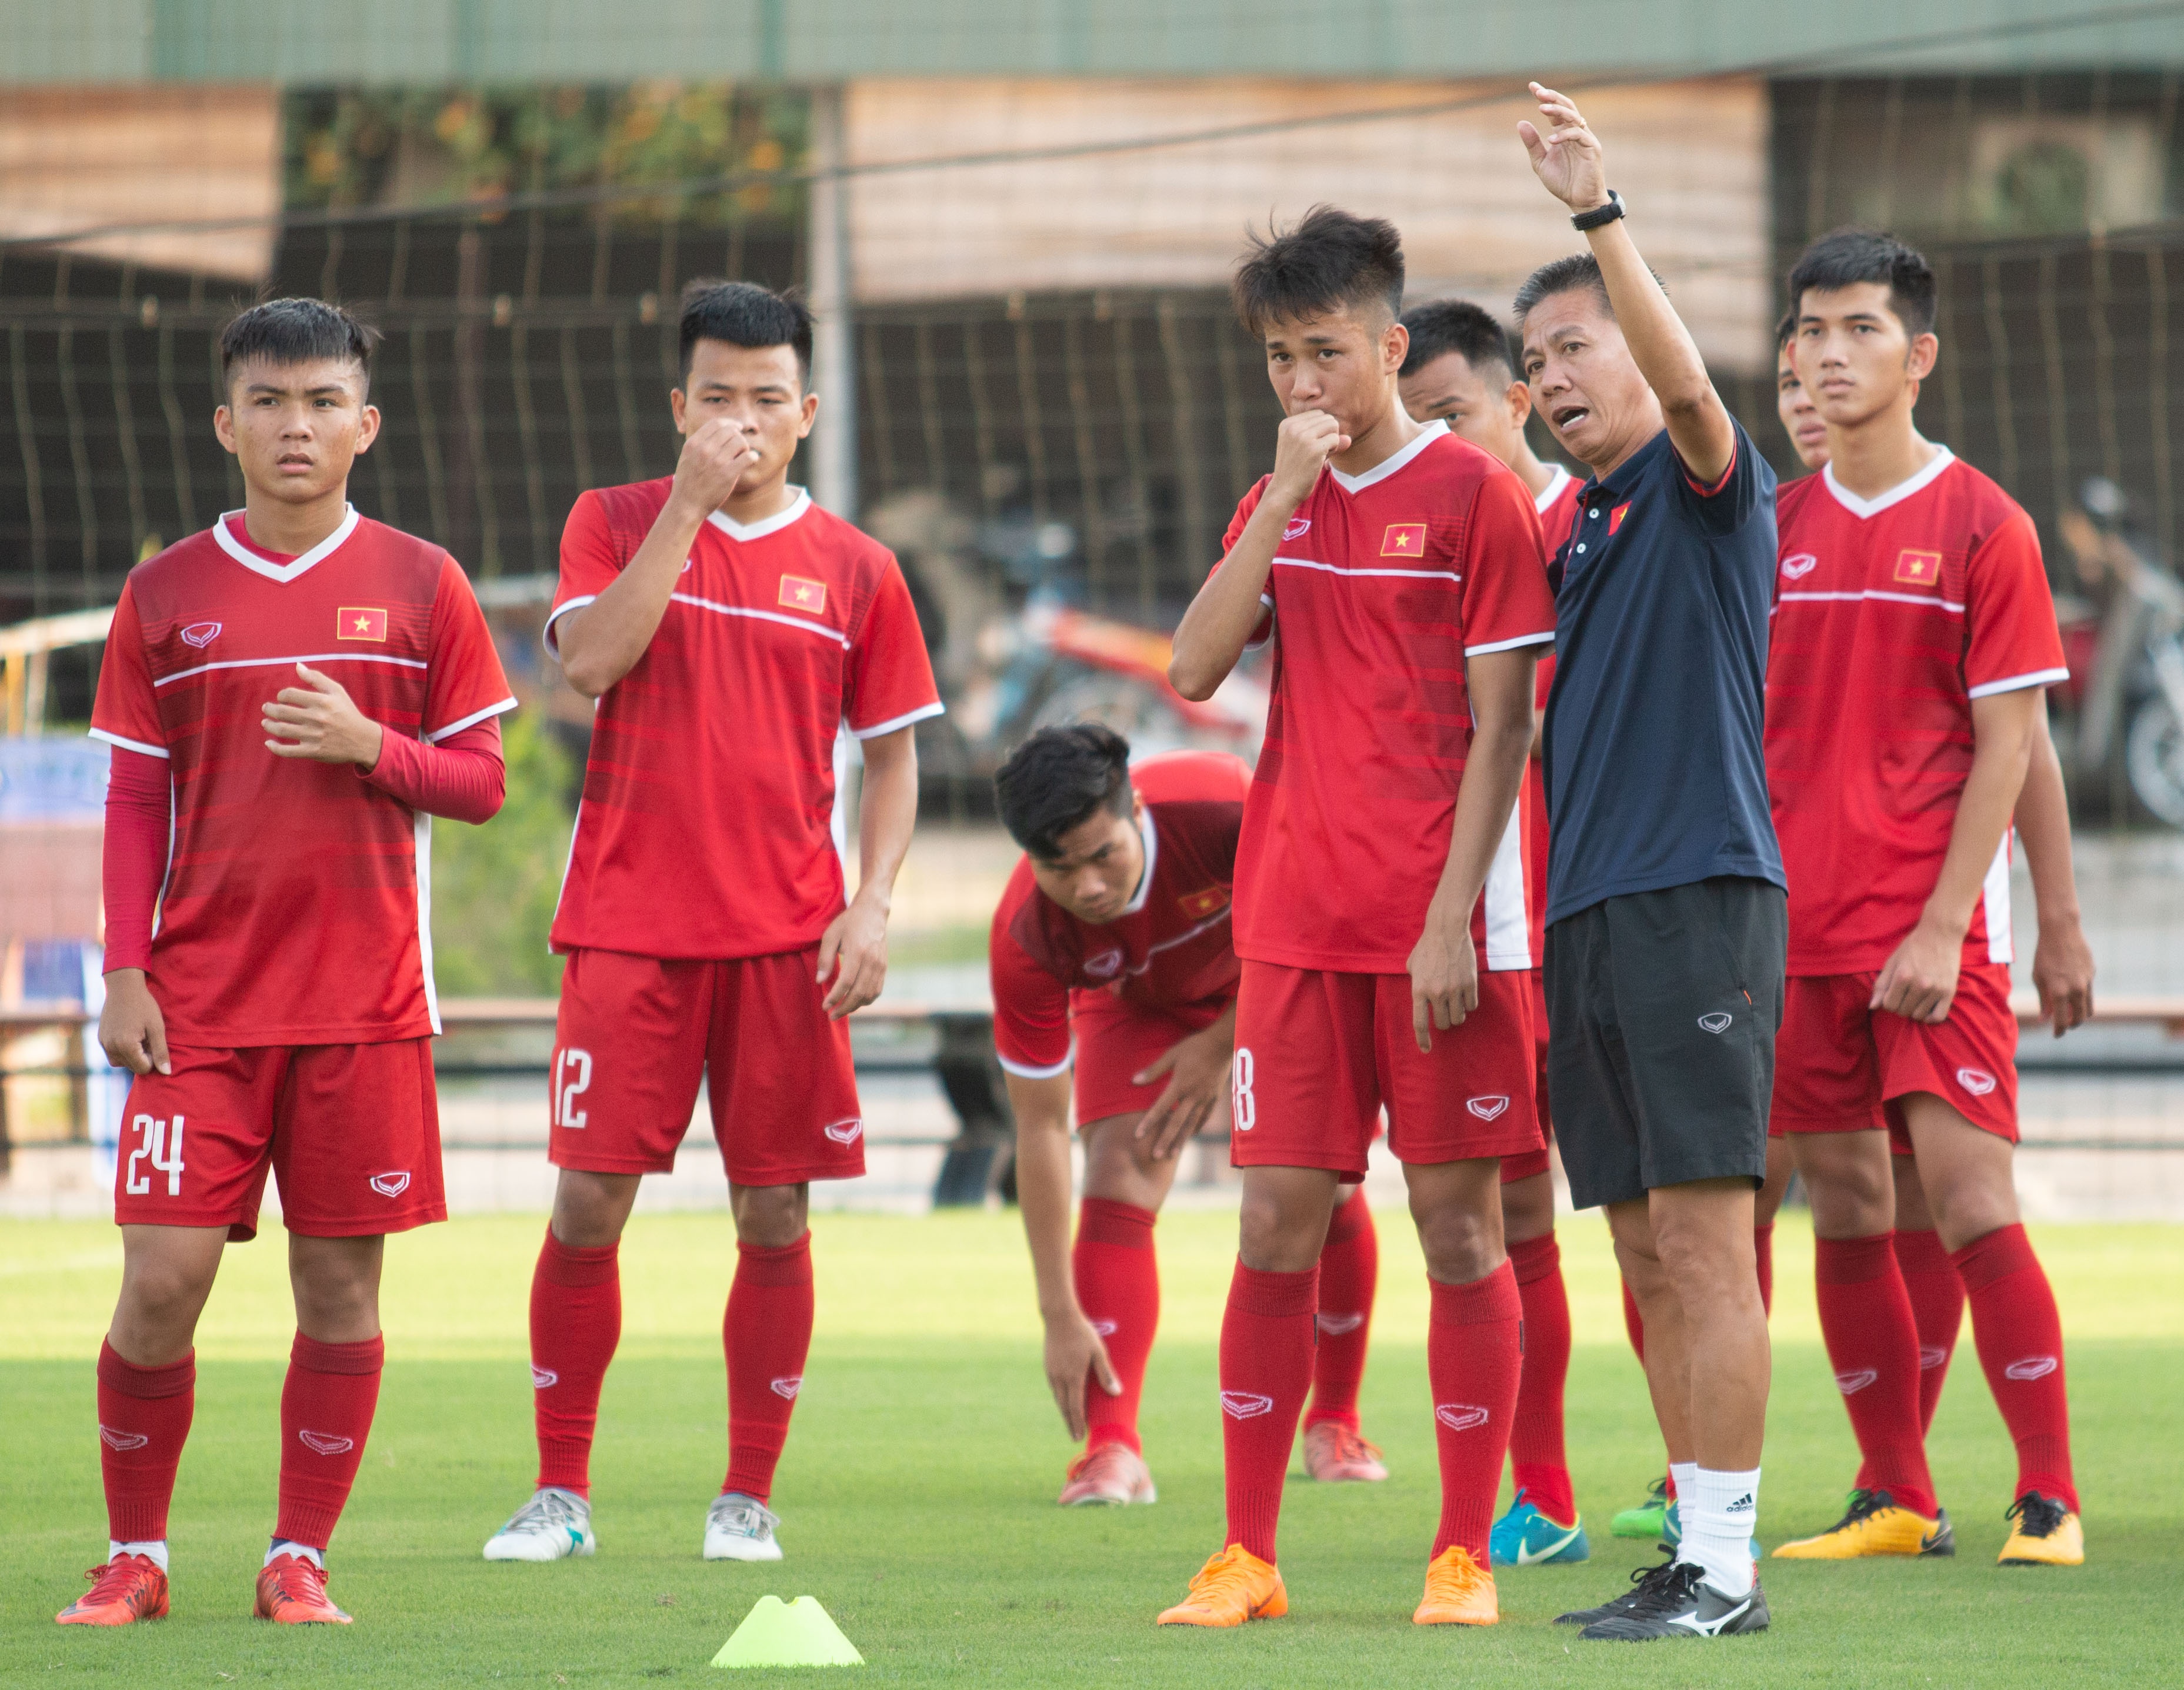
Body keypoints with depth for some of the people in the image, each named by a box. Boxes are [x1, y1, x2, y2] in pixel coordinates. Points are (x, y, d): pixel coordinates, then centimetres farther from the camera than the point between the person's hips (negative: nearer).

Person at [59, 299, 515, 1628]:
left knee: (342, 1283, 0)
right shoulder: (167, 595, 6)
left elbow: (482, 783, 5)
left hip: (366, 1004, 0)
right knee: (165, 1280, -7)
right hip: (201, 1002, 0)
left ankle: (302, 1558, 11)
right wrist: (126, 972, -1)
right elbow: (135, 800, 7)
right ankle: (135, 1555, 8)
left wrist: (370, 747, -14)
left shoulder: (420, 585, 4)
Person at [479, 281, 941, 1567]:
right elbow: (592, 663, -12)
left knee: (774, 1213, 0)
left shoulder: (854, 568, 7)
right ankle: (561, 1493, 6)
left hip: (787, 934, 1)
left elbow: (893, 754, 11)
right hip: (630, 921, -1)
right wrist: (689, 504, -13)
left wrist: (873, 904, -3)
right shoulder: (617, 523, 5)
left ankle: (750, 1497, 9)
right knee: (590, 1202, -4)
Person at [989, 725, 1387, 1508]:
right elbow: (1039, 1127, -28)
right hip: (1136, 1003, 0)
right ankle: (1112, 1449, -24)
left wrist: (1223, 1045, -21)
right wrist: (1061, 1317, -29)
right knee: (1118, 1179, -21)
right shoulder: (1026, 937, -35)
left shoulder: (1221, 808, -41)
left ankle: (1334, 1422, 14)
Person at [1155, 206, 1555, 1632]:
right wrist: (1286, 498, -7)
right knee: (1279, 1222, 2)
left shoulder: (1474, 495, -3)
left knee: (1459, 1220, -1)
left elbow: (1501, 731, -7)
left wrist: (1452, 921, -14)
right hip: (1298, 921, 4)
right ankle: (1246, 1556, 6)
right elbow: (1194, 670, 0)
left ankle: (1466, 1553, 6)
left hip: (1441, 928, -4)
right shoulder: (1282, 501, 13)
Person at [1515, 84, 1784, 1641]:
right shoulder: (1580, 526, 20)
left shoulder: (1704, 488, -2)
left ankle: (1726, 1567, -11)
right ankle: (1701, 1549, 11)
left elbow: (1688, 383, -25)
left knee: (1704, 1238, -10)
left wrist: (1602, 213, -32)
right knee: (1649, 1253, 8)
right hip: (1589, 913, 8)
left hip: (1698, 896, -8)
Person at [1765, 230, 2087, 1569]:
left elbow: (2007, 744, -6)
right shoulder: (1777, 528, 10)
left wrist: (1943, 927, -13)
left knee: (1967, 1195, -11)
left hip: (1933, 923, -5)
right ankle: (1895, 1500, 12)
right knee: (1846, 1205, 5)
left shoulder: (1981, 526, -3)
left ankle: (2050, 1498, -5)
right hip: (1799, 928, 5)